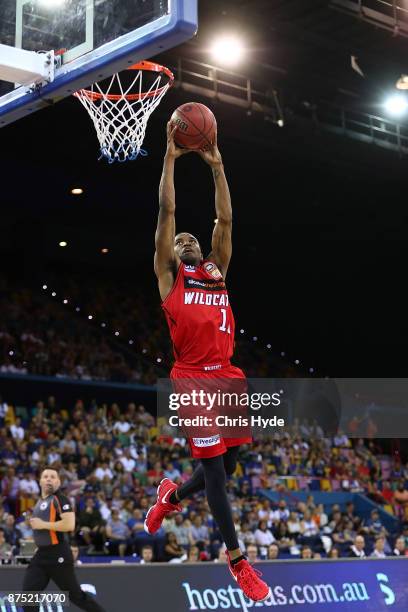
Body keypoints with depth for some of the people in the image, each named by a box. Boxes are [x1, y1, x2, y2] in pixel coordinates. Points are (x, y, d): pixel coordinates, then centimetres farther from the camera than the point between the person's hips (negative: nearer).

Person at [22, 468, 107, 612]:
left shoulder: (60, 499, -11)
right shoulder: (40, 501, 15)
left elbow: (69, 525, -25)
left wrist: (43, 525, -19)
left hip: (58, 555, -8)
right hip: (42, 554, 8)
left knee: (75, 595, 0)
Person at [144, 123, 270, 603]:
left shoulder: (217, 271, 19)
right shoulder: (168, 274, 7)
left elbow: (225, 219, 14)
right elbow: (167, 211, 2)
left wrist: (216, 165, 12)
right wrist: (170, 157, 2)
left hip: (228, 377, 6)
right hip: (194, 380, -5)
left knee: (226, 465, 11)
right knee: (214, 469, -5)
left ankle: (171, 496, 40)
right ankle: (236, 559, 3)